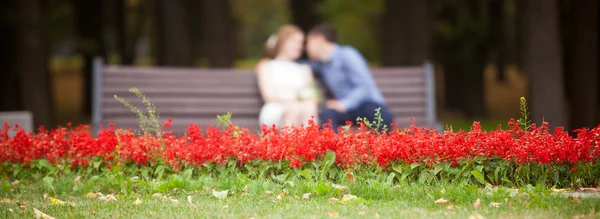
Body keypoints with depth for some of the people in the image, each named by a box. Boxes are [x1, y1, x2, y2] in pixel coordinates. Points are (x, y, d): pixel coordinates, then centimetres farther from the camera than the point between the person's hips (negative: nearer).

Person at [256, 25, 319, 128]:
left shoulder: (303, 69, 28)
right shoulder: (266, 66, 17)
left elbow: (312, 95, 17)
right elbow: (268, 96, 3)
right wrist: (288, 101, -15)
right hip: (274, 112, -3)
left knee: (309, 107, -34)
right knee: (294, 108, -38)